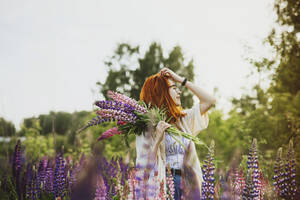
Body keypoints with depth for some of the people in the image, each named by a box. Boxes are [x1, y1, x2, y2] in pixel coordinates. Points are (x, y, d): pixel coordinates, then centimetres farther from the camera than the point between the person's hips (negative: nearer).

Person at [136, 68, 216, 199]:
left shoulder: (182, 119, 12)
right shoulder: (148, 125, -5)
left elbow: (209, 101, 13)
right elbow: (145, 165, -9)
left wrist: (182, 80, 10)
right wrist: (157, 139, -23)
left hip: (187, 183, 5)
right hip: (165, 184, -5)